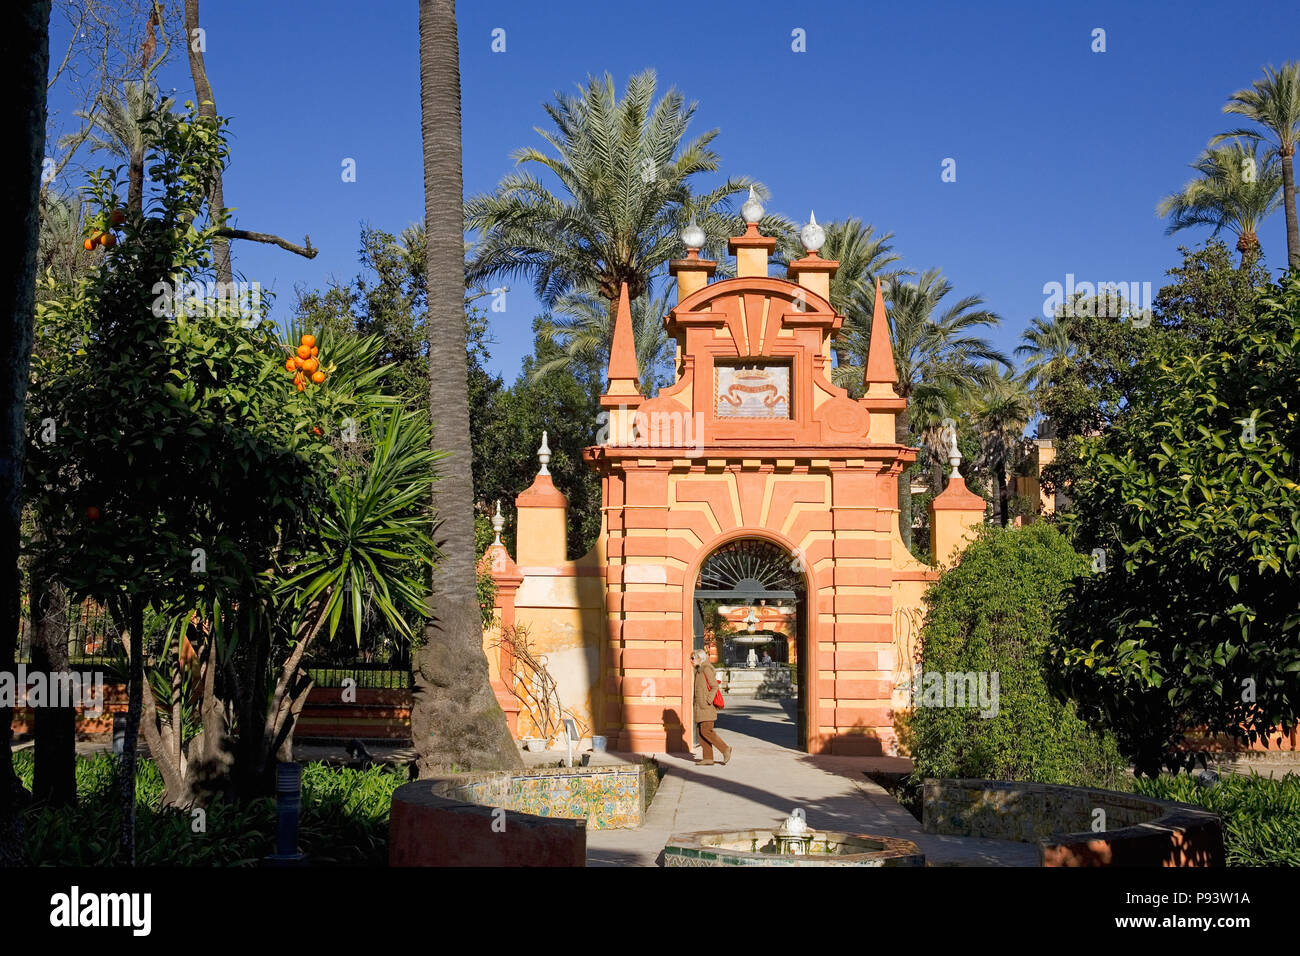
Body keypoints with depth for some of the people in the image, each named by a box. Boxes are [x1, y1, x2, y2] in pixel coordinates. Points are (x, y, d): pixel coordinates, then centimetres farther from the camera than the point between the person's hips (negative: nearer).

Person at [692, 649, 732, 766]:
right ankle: (708, 759, 6)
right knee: (702, 731, 6)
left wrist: (708, 701, -18)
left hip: (707, 706, -10)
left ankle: (725, 749, -5)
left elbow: (715, 686, -15)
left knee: (706, 731, -13)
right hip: (700, 707, 10)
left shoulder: (707, 669, -12)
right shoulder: (699, 670, 17)